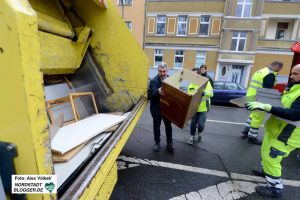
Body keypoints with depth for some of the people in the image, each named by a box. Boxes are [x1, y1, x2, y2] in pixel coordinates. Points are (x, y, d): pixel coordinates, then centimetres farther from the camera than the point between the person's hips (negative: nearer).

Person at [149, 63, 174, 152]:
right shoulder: (153, 81, -14)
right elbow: (152, 93, -30)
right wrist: (158, 91, -52)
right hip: (157, 108, -3)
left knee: (168, 126, 16)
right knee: (156, 126, 13)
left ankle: (169, 143, 34)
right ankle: (157, 142, 34)